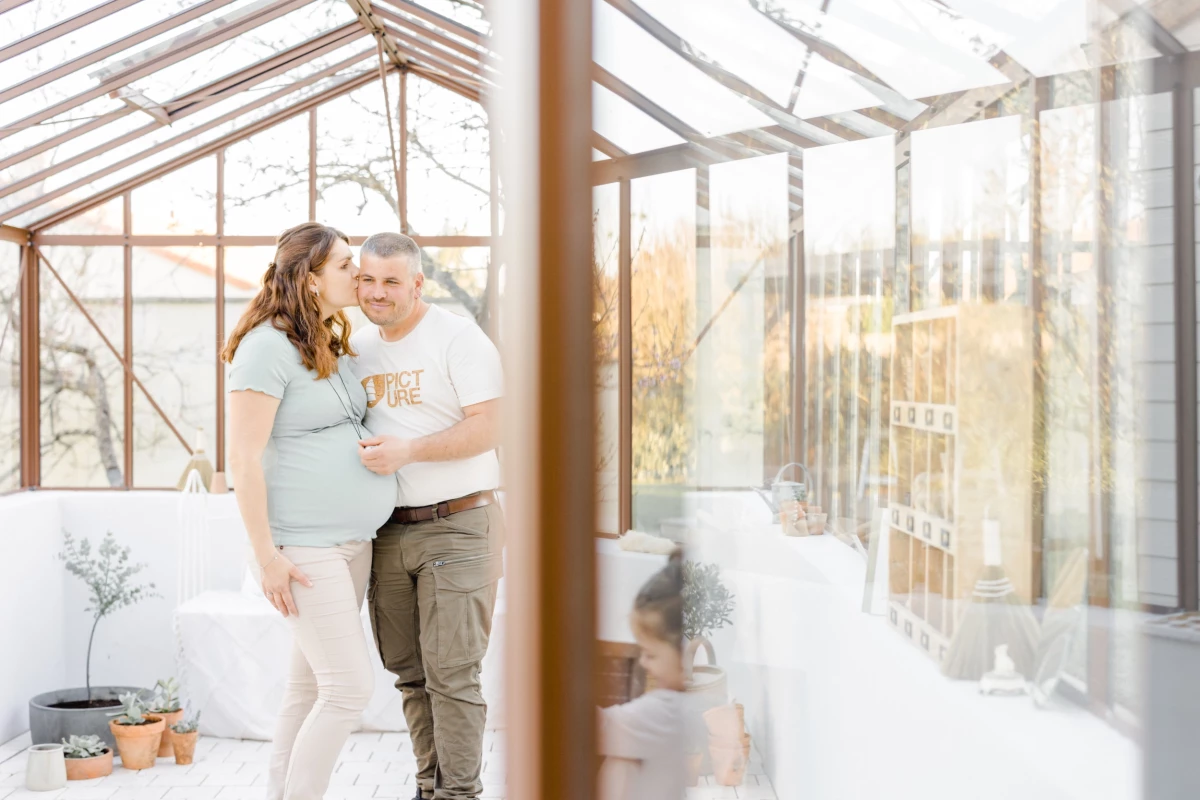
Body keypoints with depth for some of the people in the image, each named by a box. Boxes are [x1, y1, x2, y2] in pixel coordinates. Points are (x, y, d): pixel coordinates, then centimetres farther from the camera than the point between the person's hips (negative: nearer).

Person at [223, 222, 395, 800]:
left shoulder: (331, 346, 14)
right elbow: (243, 457, -16)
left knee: (311, 683, 13)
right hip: (304, 547, -8)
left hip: (352, 541, 8)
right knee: (351, 688, -9)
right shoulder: (268, 346, -13)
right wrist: (266, 556, -18)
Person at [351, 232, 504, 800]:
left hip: (455, 526, -6)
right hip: (387, 533, 6)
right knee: (408, 672, 10)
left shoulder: (458, 337, -6)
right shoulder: (356, 349, 13)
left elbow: (487, 428, -13)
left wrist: (408, 450, -23)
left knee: (451, 672, -6)